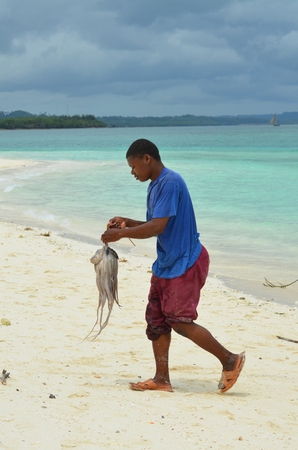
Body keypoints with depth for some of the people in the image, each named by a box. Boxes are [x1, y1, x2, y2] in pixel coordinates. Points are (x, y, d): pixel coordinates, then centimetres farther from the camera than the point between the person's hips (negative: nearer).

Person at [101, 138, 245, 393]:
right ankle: (162, 379, 11)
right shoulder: (155, 186, 12)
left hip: (185, 262, -10)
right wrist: (127, 223, 8)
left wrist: (120, 234, -20)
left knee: (180, 320, -10)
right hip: (167, 262, 10)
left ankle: (230, 360, 3)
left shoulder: (170, 182, -19)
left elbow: (158, 227, -25)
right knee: (156, 319, 6)